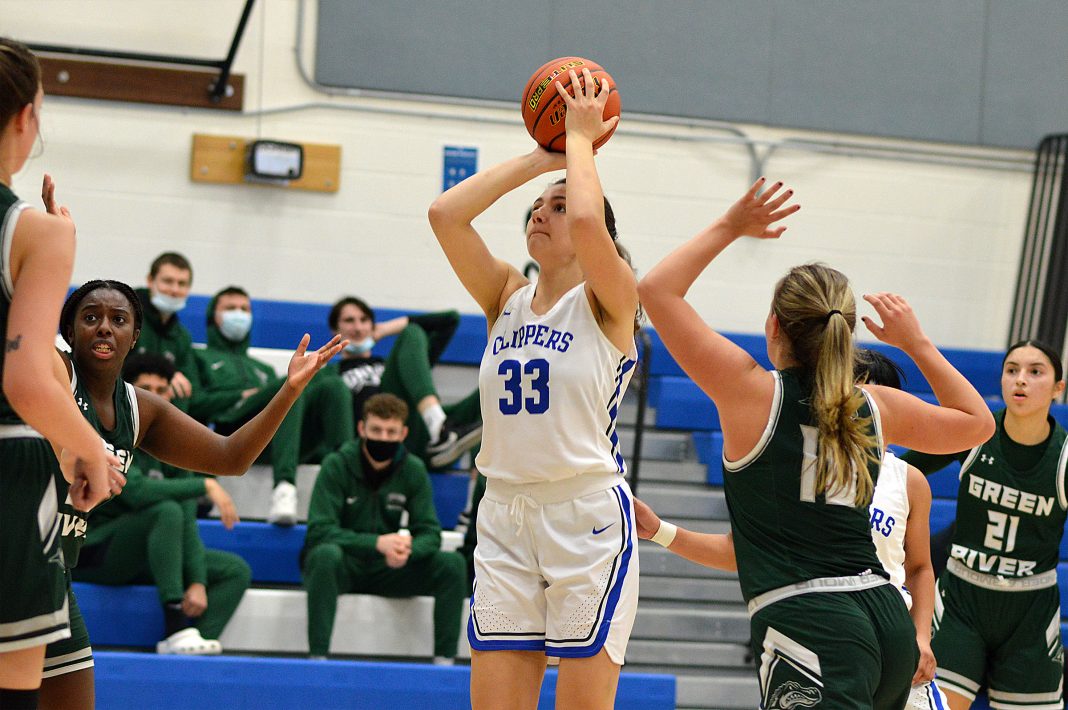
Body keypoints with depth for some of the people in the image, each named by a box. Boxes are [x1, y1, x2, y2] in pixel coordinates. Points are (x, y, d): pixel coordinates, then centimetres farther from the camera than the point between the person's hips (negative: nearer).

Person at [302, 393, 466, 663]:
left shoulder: (413, 471, -1)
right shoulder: (337, 465, -11)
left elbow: (430, 533, -4)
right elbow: (319, 531, -20)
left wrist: (408, 550, -29)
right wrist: (376, 543, -34)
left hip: (389, 570, 3)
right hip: (342, 569, -3)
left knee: (452, 564, -18)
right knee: (325, 555, -37)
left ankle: (444, 659, -18)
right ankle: (317, 657, -37)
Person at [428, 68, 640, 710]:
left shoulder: (608, 301, -2)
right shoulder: (507, 299, 12)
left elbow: (587, 221, -23)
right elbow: (446, 214, 0)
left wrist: (580, 136, -7)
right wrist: (542, 157, 4)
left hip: (587, 517, -5)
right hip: (504, 518, 5)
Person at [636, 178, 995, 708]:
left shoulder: (753, 392, -3)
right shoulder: (875, 407, 11)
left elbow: (657, 289, 3)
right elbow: (977, 422, 30)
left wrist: (729, 227, 11)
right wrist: (916, 344, 28)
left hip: (808, 625, -7)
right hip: (886, 615, 7)